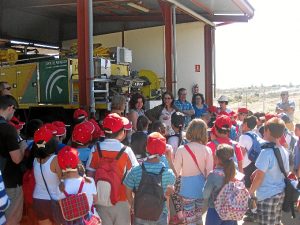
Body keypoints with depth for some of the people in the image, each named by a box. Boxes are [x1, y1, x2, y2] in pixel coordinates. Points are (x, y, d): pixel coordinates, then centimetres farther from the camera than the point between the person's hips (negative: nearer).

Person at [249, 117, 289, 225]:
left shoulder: (266, 151, -20)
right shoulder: (284, 152, 3)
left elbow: (259, 176, -19)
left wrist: (250, 191, -6)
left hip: (267, 195, -8)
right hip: (280, 193, 8)